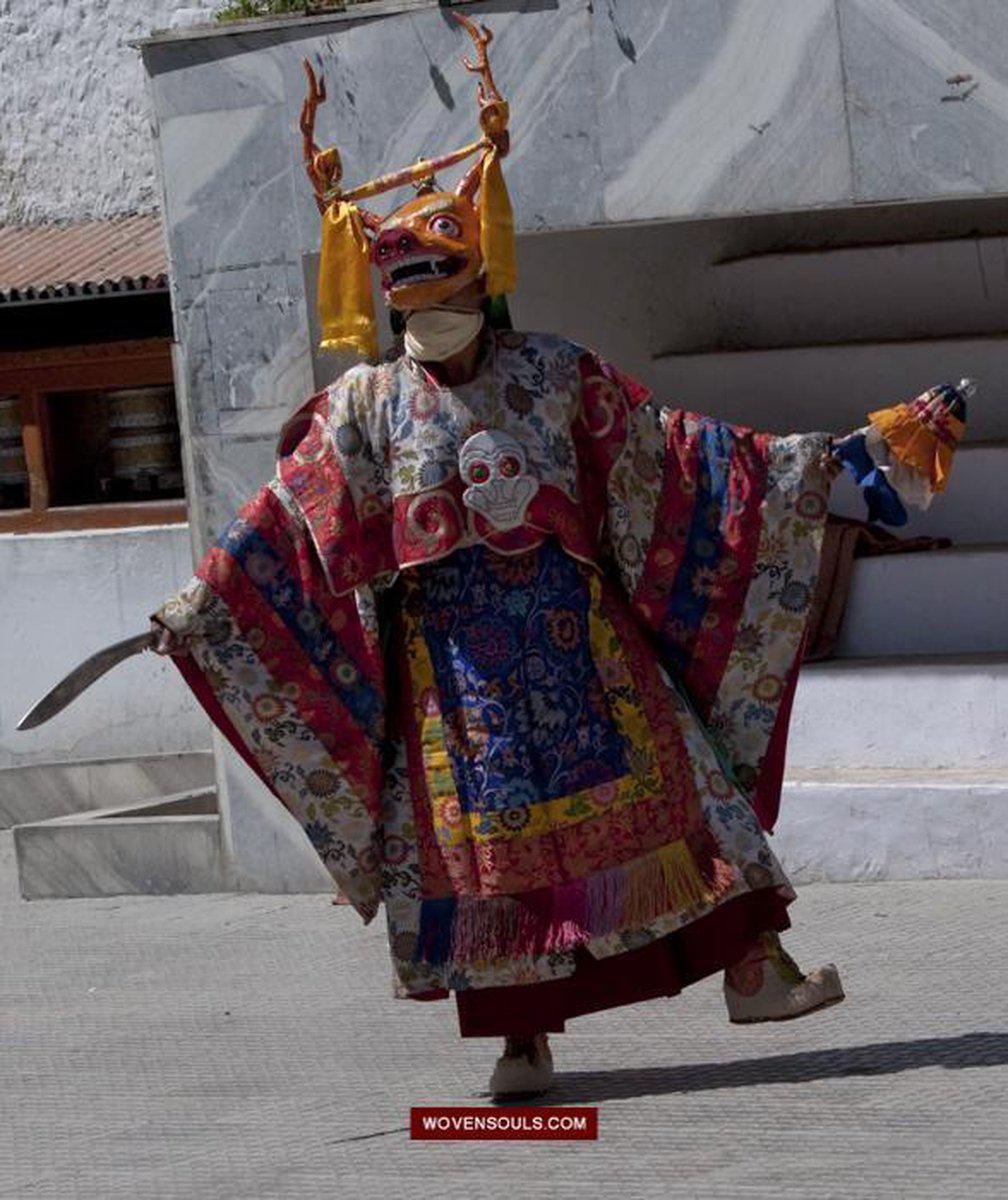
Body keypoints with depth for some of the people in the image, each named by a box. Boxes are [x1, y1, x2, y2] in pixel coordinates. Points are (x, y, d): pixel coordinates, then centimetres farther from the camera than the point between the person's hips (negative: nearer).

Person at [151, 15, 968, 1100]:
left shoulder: (555, 376, 4)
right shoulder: (365, 408, 4)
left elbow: (671, 453, 6)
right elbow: (288, 522, 3)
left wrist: (819, 458, 2)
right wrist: (193, 609, -5)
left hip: (577, 635, 0)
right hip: (455, 656, 0)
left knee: (655, 787, -5)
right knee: (488, 831, 0)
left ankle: (753, 968, -2)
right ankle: (524, 1037, 7)